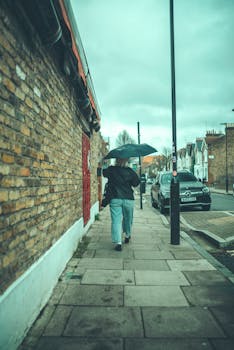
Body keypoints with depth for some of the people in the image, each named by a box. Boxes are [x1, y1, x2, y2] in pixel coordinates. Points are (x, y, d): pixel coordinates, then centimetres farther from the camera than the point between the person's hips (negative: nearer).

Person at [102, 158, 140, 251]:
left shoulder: (111, 170, -3)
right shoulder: (130, 171, -2)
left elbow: (102, 173, 12)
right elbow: (136, 183, 2)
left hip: (115, 199, -1)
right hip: (128, 199, 1)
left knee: (116, 221, -1)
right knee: (127, 219, 21)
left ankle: (118, 242, -9)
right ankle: (127, 236, 41)